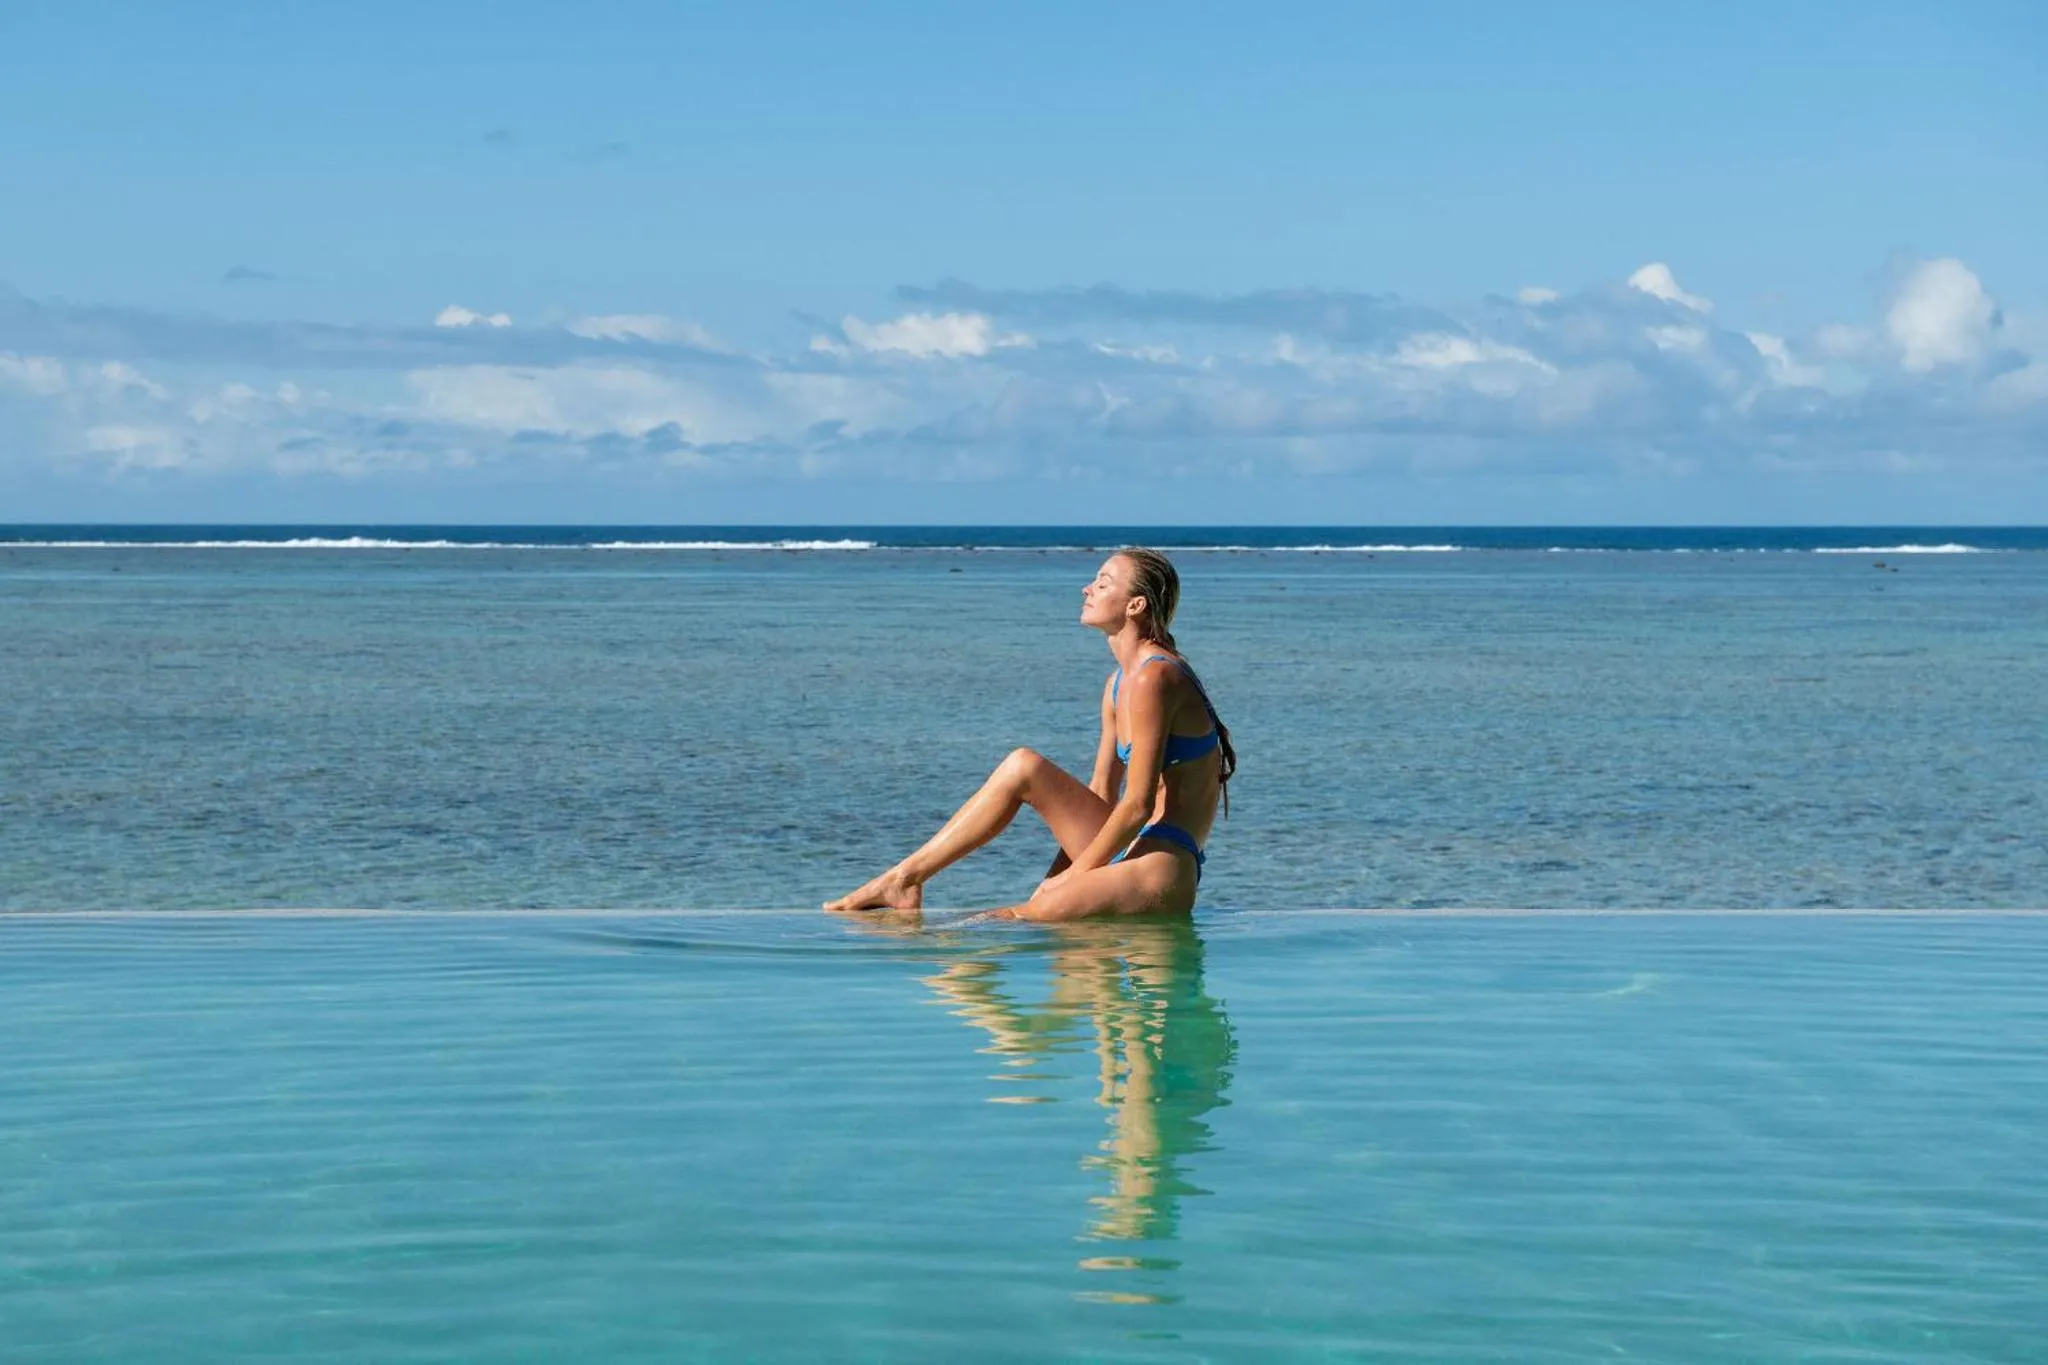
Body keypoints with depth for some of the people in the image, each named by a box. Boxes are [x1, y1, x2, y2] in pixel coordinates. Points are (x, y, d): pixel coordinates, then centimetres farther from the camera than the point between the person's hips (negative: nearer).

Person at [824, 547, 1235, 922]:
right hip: (1125, 856, 9)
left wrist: (1072, 876, -11)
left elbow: (1138, 805, -17)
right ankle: (904, 879, -3)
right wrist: (1054, 879, 7)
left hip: (1162, 871, -9)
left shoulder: (1154, 678, -15)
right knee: (1023, 766, 0)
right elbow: (1100, 797, 16)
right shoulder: (1119, 682, 15)